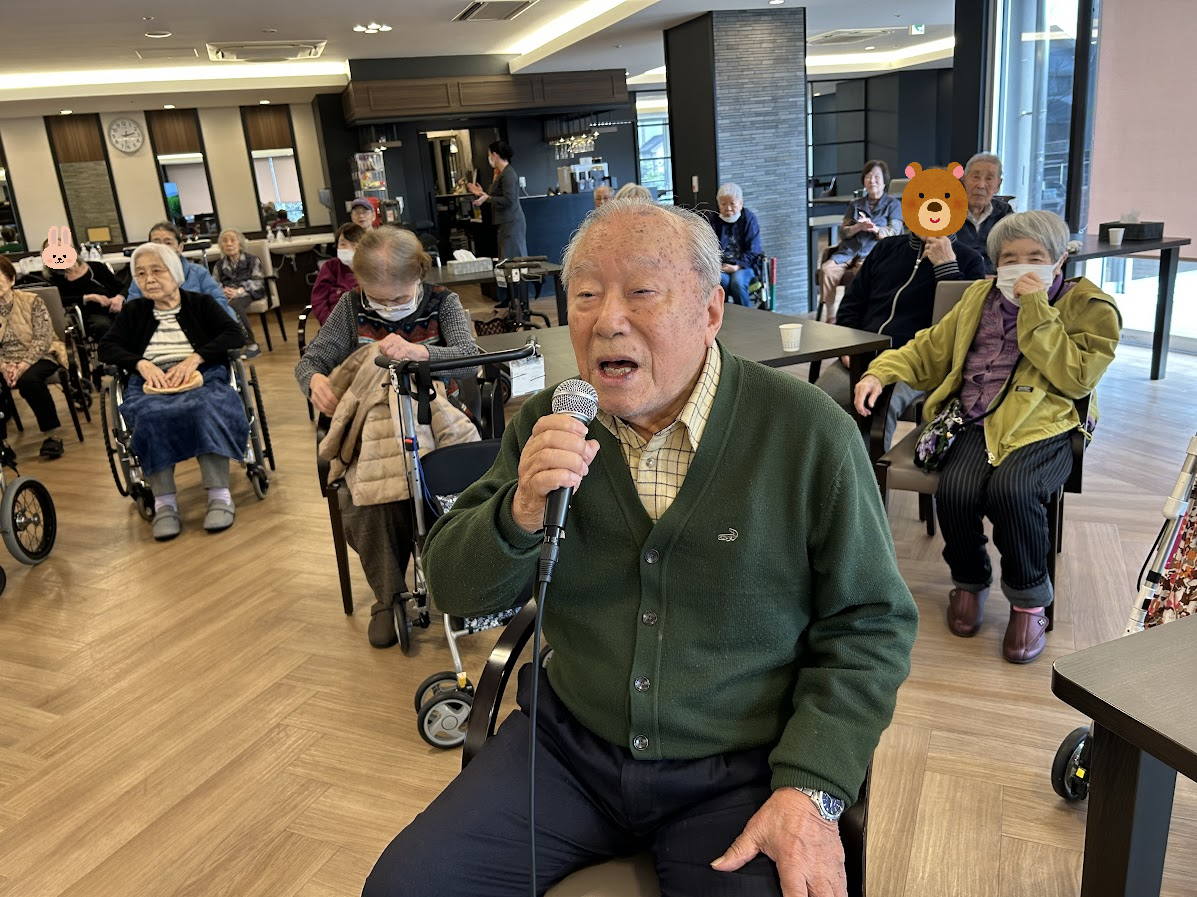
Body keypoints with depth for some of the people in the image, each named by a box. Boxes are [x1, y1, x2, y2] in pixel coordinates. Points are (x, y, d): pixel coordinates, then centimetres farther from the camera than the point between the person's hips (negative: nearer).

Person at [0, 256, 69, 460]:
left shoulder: (31, 301, -5)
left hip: (39, 356, -3)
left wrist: (24, 365, -22)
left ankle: (52, 435, -19)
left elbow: (43, 339, -11)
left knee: (28, 380, -34)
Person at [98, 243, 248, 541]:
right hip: (151, 383, 2)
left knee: (206, 407, -38)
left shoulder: (201, 303, 16)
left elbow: (234, 334, 1)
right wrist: (141, 363, -10)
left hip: (202, 377, -1)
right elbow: (107, 347, 12)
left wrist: (195, 358, -14)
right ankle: (164, 502, -36)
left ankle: (220, 495, -38)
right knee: (151, 414, -35)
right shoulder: (133, 311, 22)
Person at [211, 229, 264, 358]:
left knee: (234, 305, -39)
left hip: (248, 293, -3)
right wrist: (223, 290, -13)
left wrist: (238, 291, -16)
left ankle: (251, 345, -33)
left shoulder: (252, 260, 11)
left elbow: (257, 281, -1)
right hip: (226, 295, 3)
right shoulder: (219, 264, 21)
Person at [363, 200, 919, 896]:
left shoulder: (809, 433, -12)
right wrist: (520, 513, -22)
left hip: (737, 774, -1)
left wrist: (811, 789, -16)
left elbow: (871, 624, -6)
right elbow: (457, 590, -1)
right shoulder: (550, 425, -3)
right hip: (569, 747, 3)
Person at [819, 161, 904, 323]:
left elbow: (894, 233, 1)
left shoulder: (894, 204, 16)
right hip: (848, 251, 3)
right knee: (826, 269, -29)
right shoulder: (855, 205, 26)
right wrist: (859, 227, -9)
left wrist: (874, 228, -19)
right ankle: (830, 318, -27)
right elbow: (843, 232, 13)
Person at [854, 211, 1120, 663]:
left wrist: (1036, 309, -11)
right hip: (976, 422, 3)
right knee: (956, 489, -28)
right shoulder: (981, 296, 19)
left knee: (1010, 490, -34)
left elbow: (1076, 378, -9)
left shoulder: (1090, 307, 6)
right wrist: (880, 373, 5)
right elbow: (929, 350, 23)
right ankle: (969, 581, 3)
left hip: (1043, 426, -3)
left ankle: (1030, 601, -7)